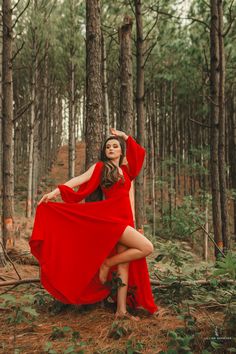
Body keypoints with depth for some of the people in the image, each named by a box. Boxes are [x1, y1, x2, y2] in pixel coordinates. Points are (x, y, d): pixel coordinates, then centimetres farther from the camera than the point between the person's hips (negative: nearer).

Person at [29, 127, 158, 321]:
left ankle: (121, 309, 6)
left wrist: (125, 136, 20)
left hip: (125, 218, 6)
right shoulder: (100, 167, 2)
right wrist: (56, 191, -18)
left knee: (125, 262, 2)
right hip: (109, 217, -6)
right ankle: (107, 264, -3)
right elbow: (79, 180, -8)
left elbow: (140, 152, 26)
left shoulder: (125, 170, 17)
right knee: (147, 248, -16)